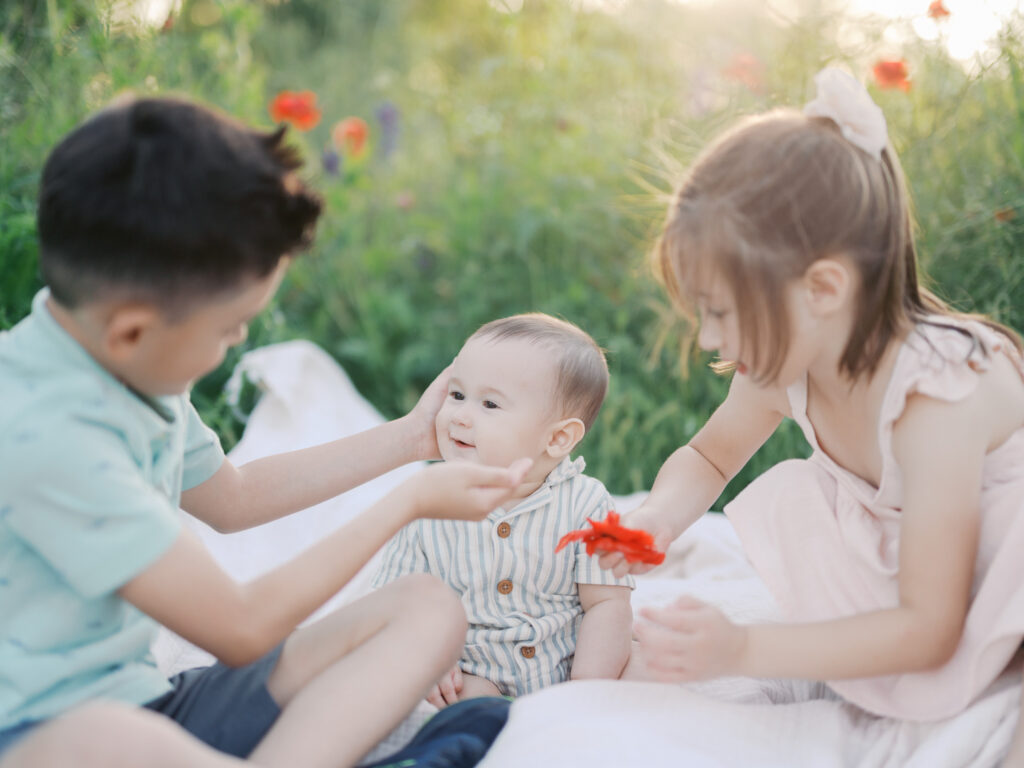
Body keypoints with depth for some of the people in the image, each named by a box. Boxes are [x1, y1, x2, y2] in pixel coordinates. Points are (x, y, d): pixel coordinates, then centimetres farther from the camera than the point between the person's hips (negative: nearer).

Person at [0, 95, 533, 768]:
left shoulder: (133, 367, 4)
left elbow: (229, 496, 24)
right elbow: (241, 628, -20)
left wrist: (407, 438, 25)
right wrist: (411, 500, -8)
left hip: (148, 703, 9)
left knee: (428, 606, -4)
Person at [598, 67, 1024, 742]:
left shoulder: (935, 400, -37)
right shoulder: (783, 365, -15)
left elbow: (928, 630, -33)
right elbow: (710, 455, 7)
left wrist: (740, 650, -39)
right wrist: (660, 519, -17)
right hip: (900, 538, 8)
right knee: (790, 502, -13)